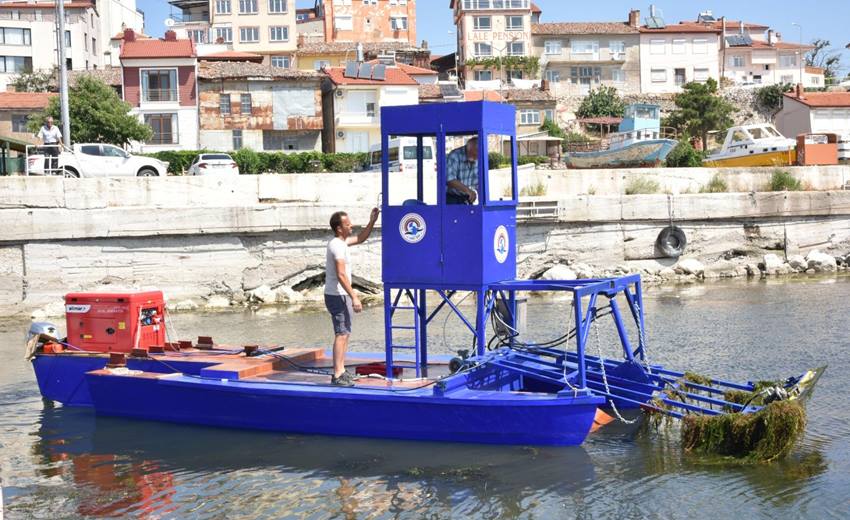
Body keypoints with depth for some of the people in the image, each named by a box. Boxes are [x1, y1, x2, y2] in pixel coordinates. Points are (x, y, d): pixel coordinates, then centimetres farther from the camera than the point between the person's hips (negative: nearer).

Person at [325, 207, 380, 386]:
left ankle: (341, 370, 21)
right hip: (338, 296, -11)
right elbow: (341, 275, -24)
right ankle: (337, 375, -12)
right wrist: (354, 297, -25)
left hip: (341, 296, 11)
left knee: (344, 333, 16)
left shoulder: (341, 241, 12)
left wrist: (372, 221, 16)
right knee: (341, 334, -11)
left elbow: (360, 238, 28)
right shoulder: (337, 246, -18)